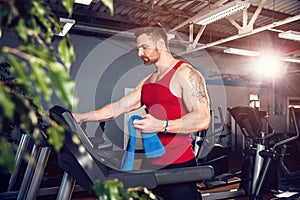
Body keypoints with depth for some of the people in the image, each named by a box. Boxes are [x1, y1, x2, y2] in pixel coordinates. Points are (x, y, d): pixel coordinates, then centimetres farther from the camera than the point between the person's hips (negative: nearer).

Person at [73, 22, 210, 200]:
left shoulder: (185, 73, -10)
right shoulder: (147, 82, 15)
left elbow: (203, 119, -21)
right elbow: (118, 107, 13)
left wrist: (162, 125, -31)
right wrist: (81, 117, 9)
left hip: (179, 165, -7)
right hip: (152, 163, 8)